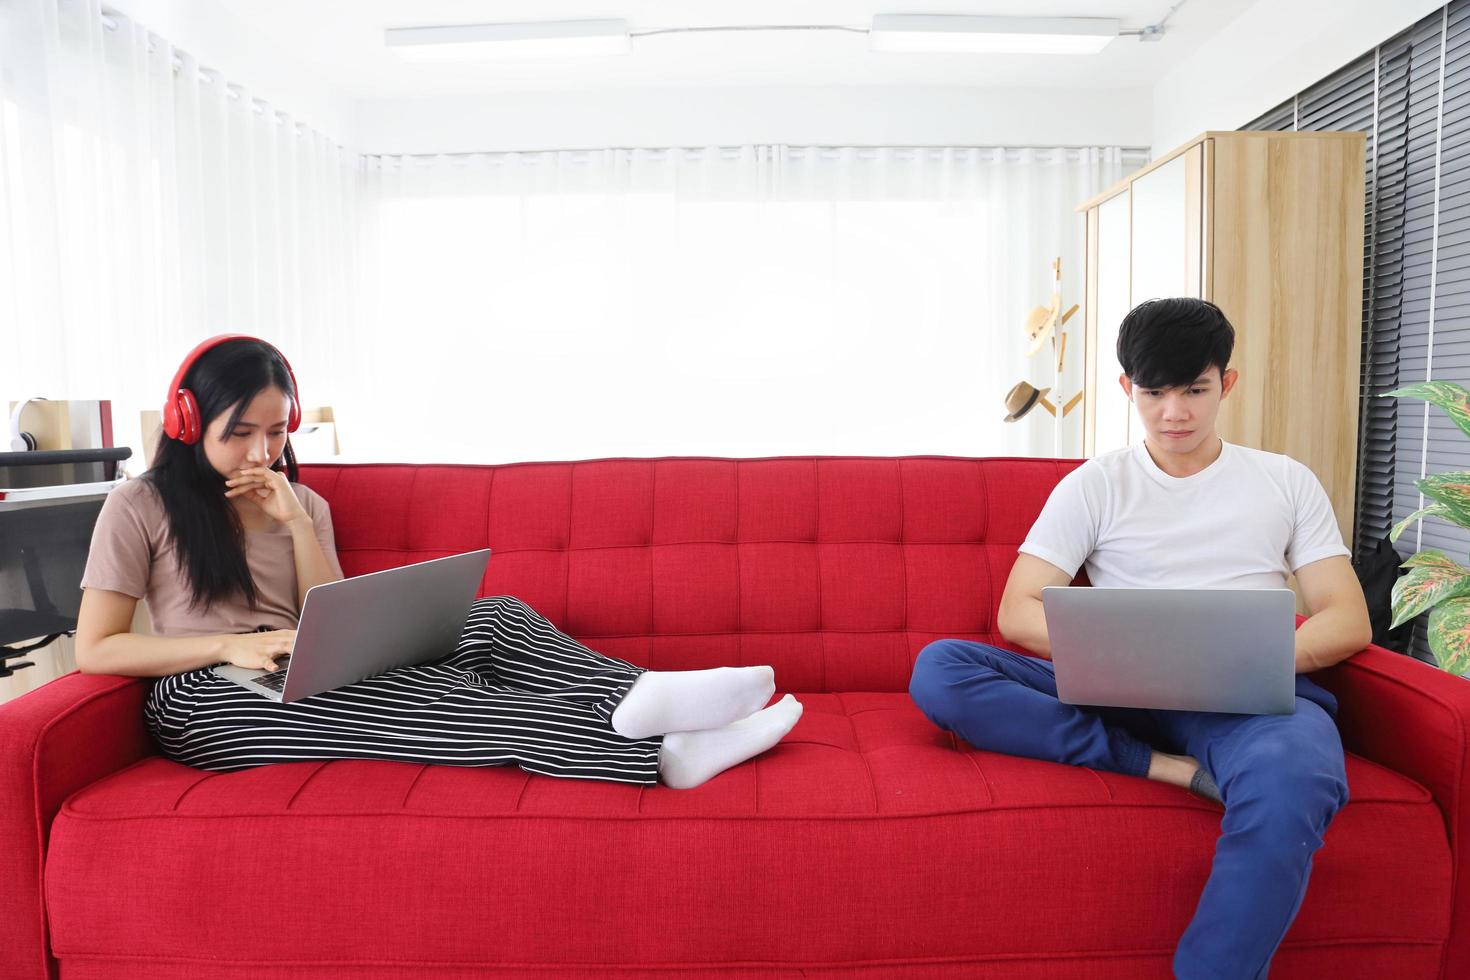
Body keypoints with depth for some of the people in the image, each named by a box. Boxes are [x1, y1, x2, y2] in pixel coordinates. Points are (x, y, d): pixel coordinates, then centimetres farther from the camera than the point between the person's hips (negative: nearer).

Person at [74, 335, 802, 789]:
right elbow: (94, 650, -2)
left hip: (304, 681, 5)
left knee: (493, 621, -21)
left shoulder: (302, 503, 16)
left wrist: (297, 525, -3)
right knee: (420, 699, -33)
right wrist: (229, 645, -15)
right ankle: (660, 749, -44)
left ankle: (638, 699, -45)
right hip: (208, 702, -5)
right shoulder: (139, 508, 4)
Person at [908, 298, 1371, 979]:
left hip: (1254, 695, -1)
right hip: (1122, 693, 1)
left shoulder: (1287, 482, 17)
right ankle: (1170, 769, -24)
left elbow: (1348, 620, 9)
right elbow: (1017, 612, 2)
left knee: (1289, 779, -39)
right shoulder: (1096, 485, 13)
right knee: (937, 670, -23)